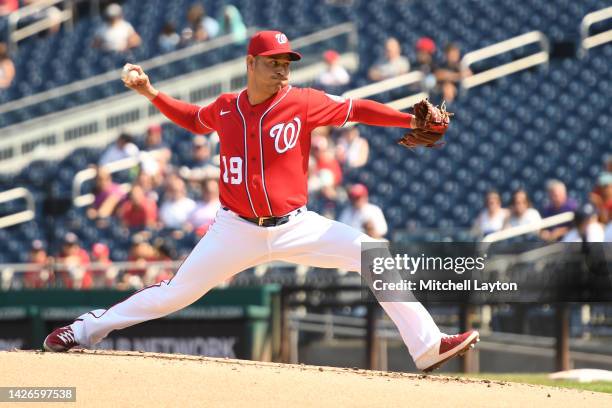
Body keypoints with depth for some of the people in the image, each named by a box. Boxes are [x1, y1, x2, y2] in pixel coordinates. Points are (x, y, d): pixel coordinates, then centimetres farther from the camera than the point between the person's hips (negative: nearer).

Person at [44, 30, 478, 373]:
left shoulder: (303, 102, -7)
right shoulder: (226, 108, 1)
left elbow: (357, 109, -10)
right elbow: (195, 119, 23)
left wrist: (411, 120, -22)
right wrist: (151, 94, 14)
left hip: (295, 227, -1)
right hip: (237, 231, 1)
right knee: (176, 293, 3)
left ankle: (427, 347, -14)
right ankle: (87, 330, 19)